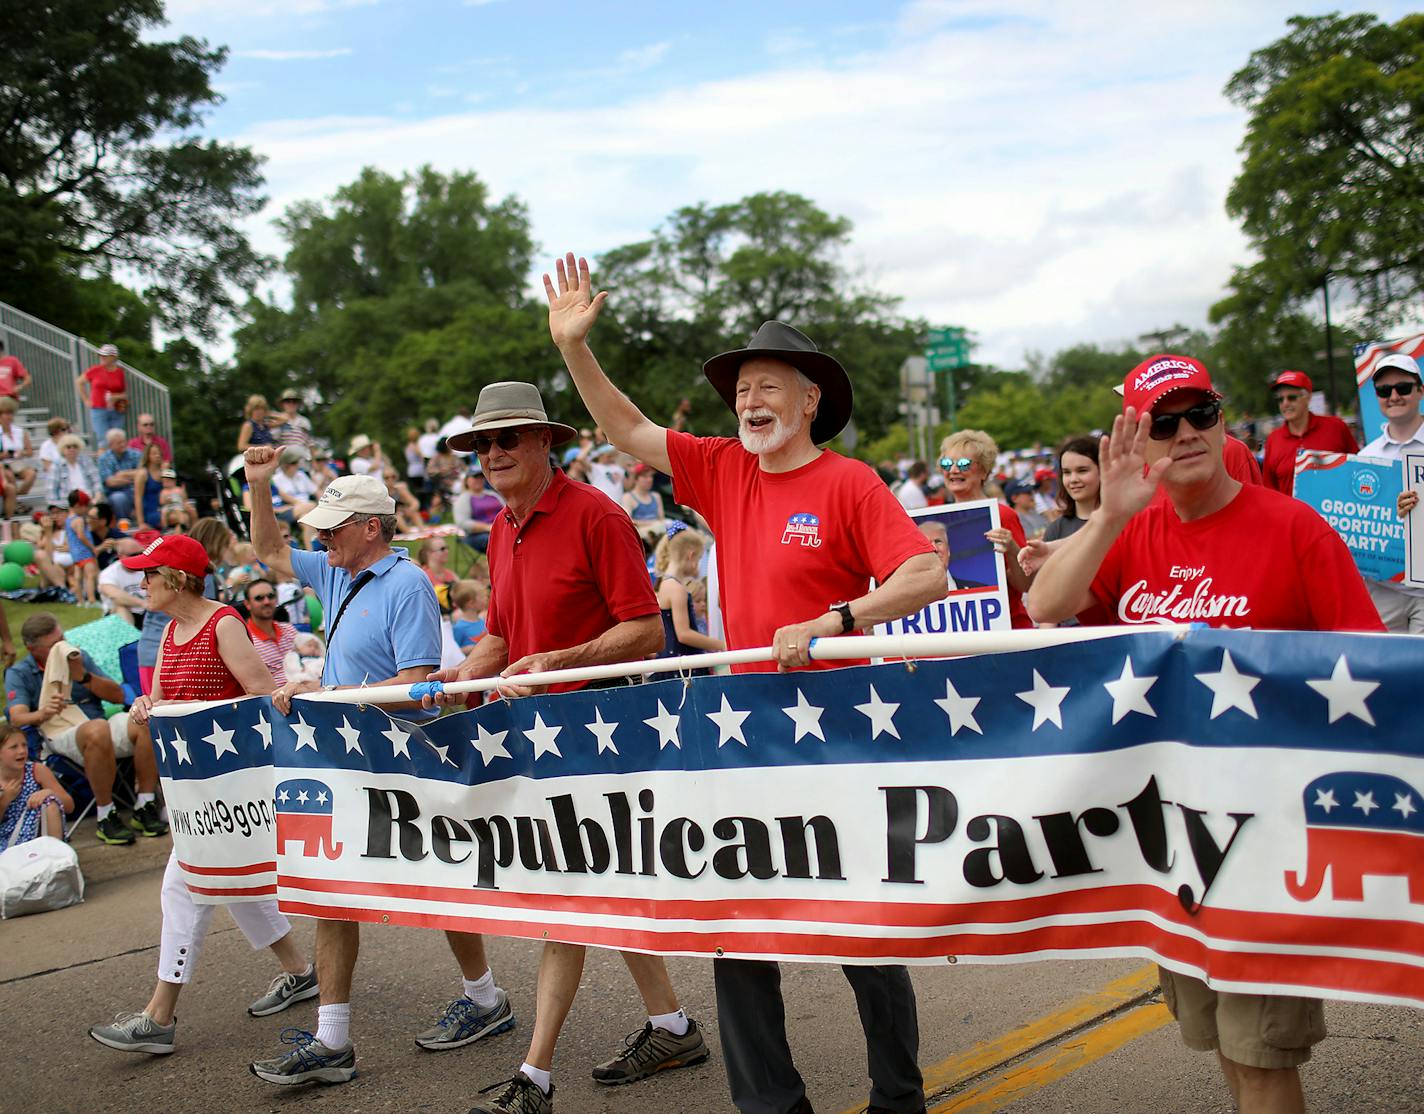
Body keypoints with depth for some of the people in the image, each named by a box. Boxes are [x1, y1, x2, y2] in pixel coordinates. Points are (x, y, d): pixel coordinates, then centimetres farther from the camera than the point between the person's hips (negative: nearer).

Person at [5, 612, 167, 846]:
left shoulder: (78, 657, 18)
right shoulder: (19, 674, 9)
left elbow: (118, 696, 13)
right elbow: (17, 718, -9)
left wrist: (84, 676, -2)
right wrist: (42, 714, -32)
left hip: (101, 728, 4)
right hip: (60, 738, -4)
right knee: (97, 729, -40)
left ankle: (145, 808, -20)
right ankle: (106, 818, -28)